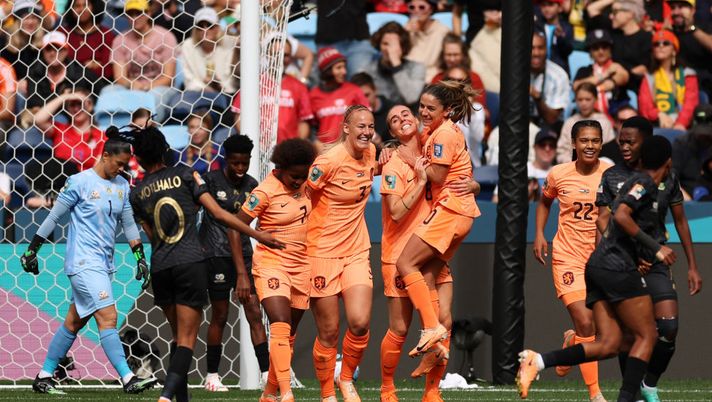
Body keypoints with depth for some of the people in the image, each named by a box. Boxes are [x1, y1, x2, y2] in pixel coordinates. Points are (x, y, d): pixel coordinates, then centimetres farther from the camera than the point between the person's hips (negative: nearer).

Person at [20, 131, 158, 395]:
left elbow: (129, 224, 17)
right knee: (108, 317, -15)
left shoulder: (122, 186, 11)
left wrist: (140, 258, 12)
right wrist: (32, 250, -1)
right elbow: (54, 217, -3)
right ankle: (128, 379, -20)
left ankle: (44, 377, 19)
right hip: (83, 262, -7)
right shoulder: (80, 182, -9)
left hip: (104, 264, 7)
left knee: (74, 322, 11)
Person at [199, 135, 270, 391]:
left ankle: (267, 374, -5)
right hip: (216, 254, -4)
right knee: (220, 316, 0)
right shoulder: (211, 180, -7)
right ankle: (212, 376, 12)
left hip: (243, 253, 4)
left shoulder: (251, 186, 7)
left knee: (255, 314, -3)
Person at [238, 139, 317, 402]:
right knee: (281, 327, -21)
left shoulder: (303, 183, 2)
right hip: (271, 265, -7)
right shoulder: (266, 192, -15)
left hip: (301, 268, 7)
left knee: (289, 335, 11)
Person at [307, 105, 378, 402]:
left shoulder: (371, 153, 4)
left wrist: (383, 166, 9)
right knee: (328, 332, 0)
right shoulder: (329, 161, -16)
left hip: (356, 252, 5)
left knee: (360, 322, -11)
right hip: (322, 252, -5)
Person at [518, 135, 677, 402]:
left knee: (608, 344, 2)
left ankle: (538, 361, -9)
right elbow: (621, 216, -21)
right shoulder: (645, 184, -6)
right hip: (618, 267, -9)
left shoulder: (638, 183, 22)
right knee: (646, 335, -4)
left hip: (599, 266, 9)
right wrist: (656, 248, -19)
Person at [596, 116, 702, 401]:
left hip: (656, 262, 1)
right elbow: (603, 221, -2)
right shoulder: (611, 177, 1)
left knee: (668, 328, -11)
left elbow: (680, 222, 13)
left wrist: (692, 266, 10)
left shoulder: (667, 176, 6)